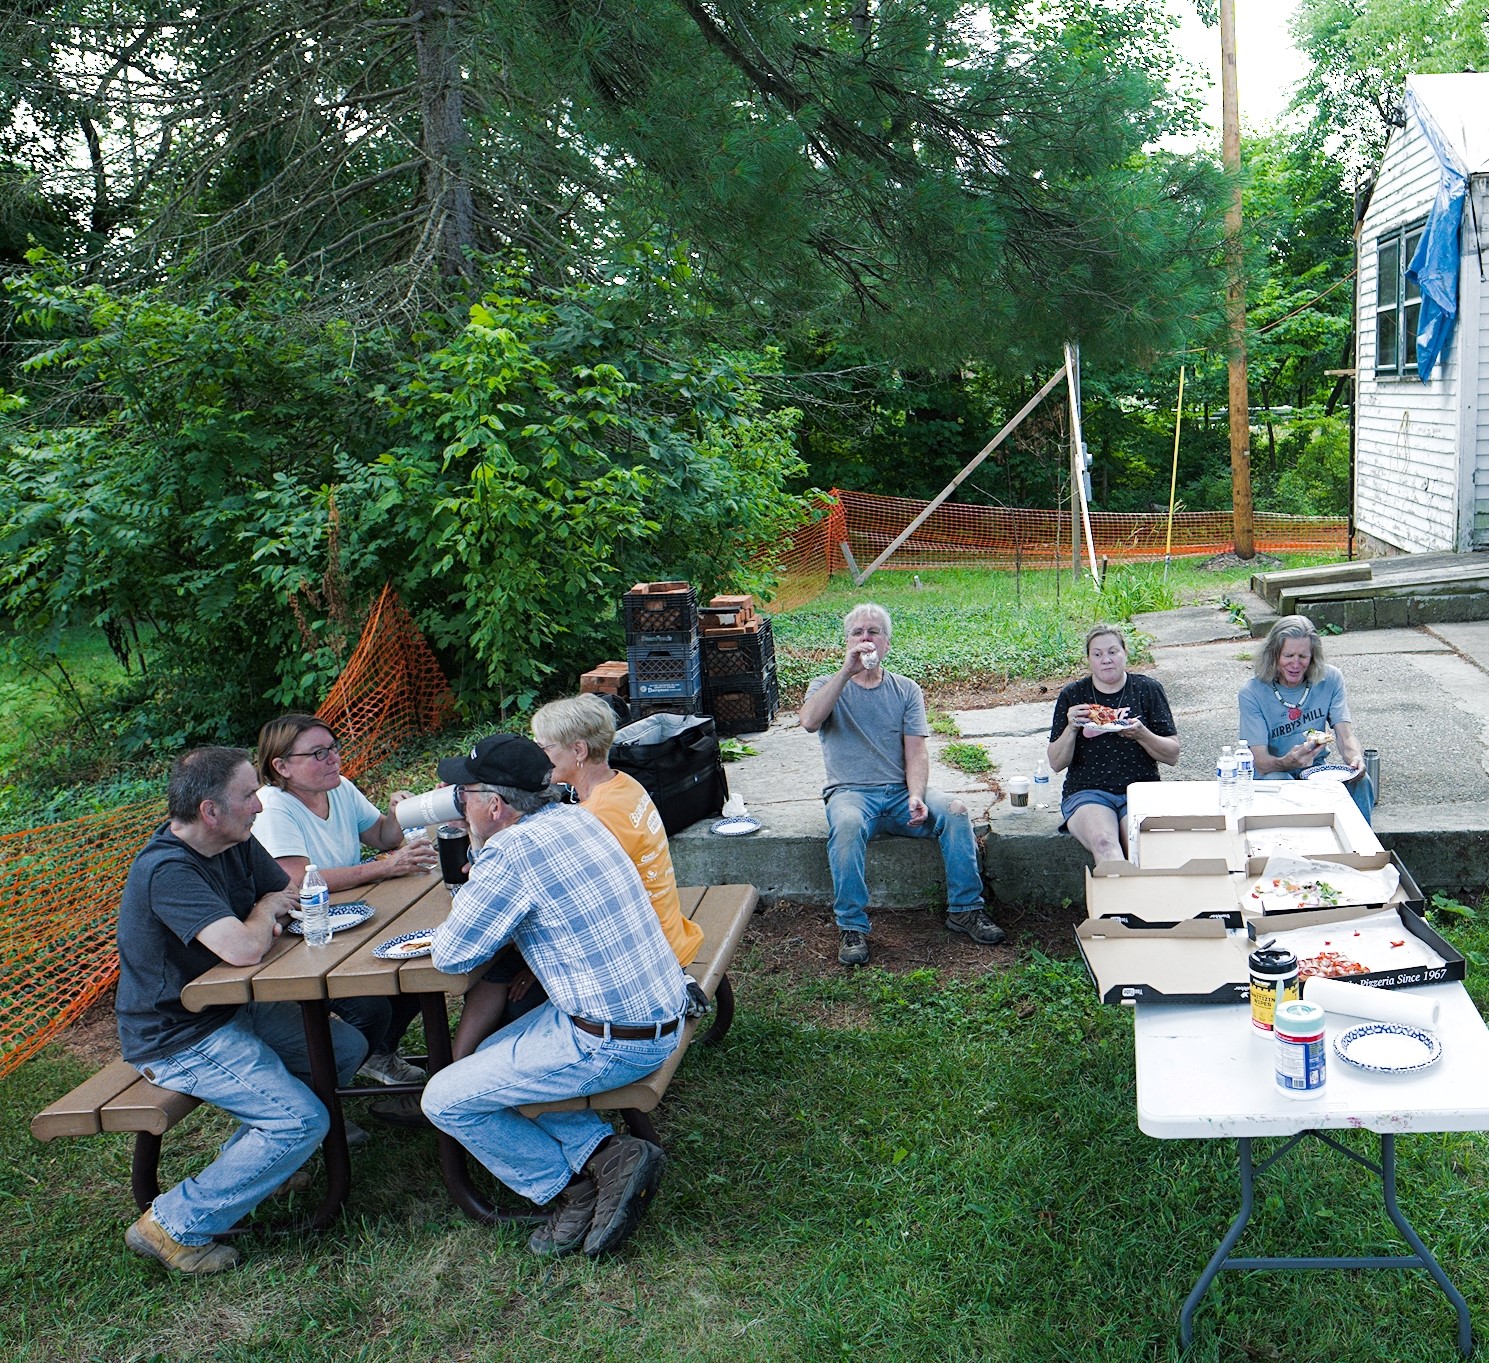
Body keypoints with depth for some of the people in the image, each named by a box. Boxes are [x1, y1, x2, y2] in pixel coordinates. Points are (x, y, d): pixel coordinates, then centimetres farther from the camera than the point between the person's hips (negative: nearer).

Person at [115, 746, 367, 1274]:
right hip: (178, 1039, -9)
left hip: (230, 1008, 9)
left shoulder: (236, 844, -1)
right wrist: (267, 909, -15)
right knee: (302, 1121, -17)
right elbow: (244, 949, -38)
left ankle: (249, 1155, 18)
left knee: (345, 1048, 8)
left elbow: (292, 892, 11)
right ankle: (174, 1226, -5)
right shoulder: (168, 871, -29)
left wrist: (276, 914, -13)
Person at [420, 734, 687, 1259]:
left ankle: (571, 1192, 12)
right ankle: (608, 1152, 12)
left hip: (612, 1045, -9)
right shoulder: (575, 818, 6)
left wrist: (466, 904, 8)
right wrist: (480, 891, 8)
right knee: (494, 1059, 25)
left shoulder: (511, 852, -19)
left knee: (446, 1100, 4)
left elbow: (451, 955, -11)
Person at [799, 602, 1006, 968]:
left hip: (901, 791, 3)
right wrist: (847, 671, -20)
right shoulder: (827, 686, 8)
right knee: (847, 824, -36)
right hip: (850, 792, -2)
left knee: (955, 811, -24)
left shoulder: (906, 690, 13)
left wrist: (916, 797, -16)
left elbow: (916, 752, 3)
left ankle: (965, 909, -10)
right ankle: (851, 928, -27)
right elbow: (809, 721, -17)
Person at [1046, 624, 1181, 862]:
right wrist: (1071, 728, -10)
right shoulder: (1072, 695, 9)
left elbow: (1172, 755, 6)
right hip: (1087, 792, 0)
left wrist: (1142, 734, -13)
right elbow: (1056, 763, 7)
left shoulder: (1147, 689, 9)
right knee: (1104, 842, -34)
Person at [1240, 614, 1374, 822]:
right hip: (1273, 773, -2)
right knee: (1277, 783, -37)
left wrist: (1355, 758, -35)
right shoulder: (1252, 693, -15)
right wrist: (1288, 762, -44)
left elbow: (1345, 734, -10)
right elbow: (1260, 762, -20)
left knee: (1359, 781, -27)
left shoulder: (1330, 679, -4)